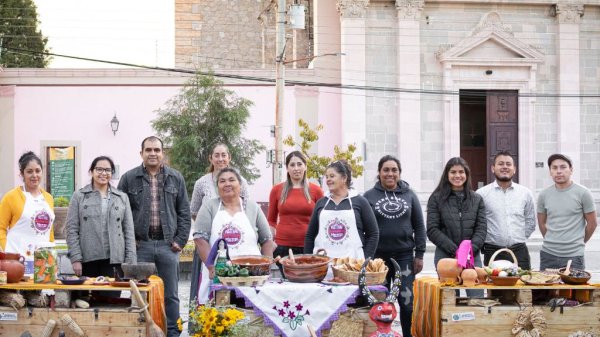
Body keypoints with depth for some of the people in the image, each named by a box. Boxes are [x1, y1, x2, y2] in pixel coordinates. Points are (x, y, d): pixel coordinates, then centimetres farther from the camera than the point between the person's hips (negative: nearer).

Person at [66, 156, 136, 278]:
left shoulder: (122, 198, 13)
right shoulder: (79, 197, 8)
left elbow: (129, 232, 10)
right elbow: (72, 230, 3)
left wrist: (131, 262, 1)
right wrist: (75, 259, -6)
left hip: (114, 260, 1)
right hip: (88, 260, -1)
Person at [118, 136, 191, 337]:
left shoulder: (176, 178, 7)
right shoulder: (129, 178, 2)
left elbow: (184, 212, 7)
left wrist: (181, 240, 0)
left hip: (168, 245, 1)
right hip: (140, 245, -1)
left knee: (170, 294, 8)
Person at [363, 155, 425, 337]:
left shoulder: (409, 195, 8)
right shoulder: (369, 196, 3)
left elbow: (419, 227, 8)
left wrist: (419, 255, 2)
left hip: (404, 256, 1)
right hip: (377, 256, -1)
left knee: (407, 302, -2)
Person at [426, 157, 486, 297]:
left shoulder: (477, 199, 13)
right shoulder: (436, 199, 5)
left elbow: (481, 228, 7)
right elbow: (432, 230, -2)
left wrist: (471, 249, -10)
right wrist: (454, 250, -11)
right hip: (445, 256, -2)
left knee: (477, 297, -7)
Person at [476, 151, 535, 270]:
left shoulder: (525, 193, 9)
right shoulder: (482, 193, 0)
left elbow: (530, 221, 17)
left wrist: (519, 239, 11)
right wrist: (484, 243, 2)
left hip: (519, 251, 2)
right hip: (492, 251, -2)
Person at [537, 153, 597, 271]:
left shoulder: (583, 193, -5)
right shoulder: (544, 195, 5)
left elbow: (591, 223, 3)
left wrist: (578, 243, 11)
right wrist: (553, 242, 13)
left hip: (574, 256, -3)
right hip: (548, 254, 3)